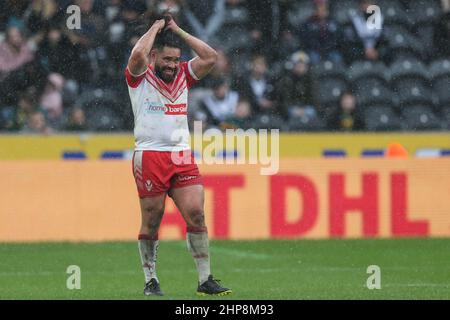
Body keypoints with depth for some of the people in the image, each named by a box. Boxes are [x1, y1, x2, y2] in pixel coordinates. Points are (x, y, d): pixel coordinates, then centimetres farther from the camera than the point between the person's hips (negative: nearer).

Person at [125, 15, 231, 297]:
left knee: (196, 214, -7)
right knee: (151, 221, 0)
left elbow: (211, 57, 4)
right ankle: (151, 281, 10)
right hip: (150, 155, -4)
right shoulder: (140, 76, 1)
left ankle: (206, 279, -5)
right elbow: (138, 55, -20)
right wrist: (156, 28, -4)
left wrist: (178, 31, 7)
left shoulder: (183, 75, 15)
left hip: (182, 157, 4)